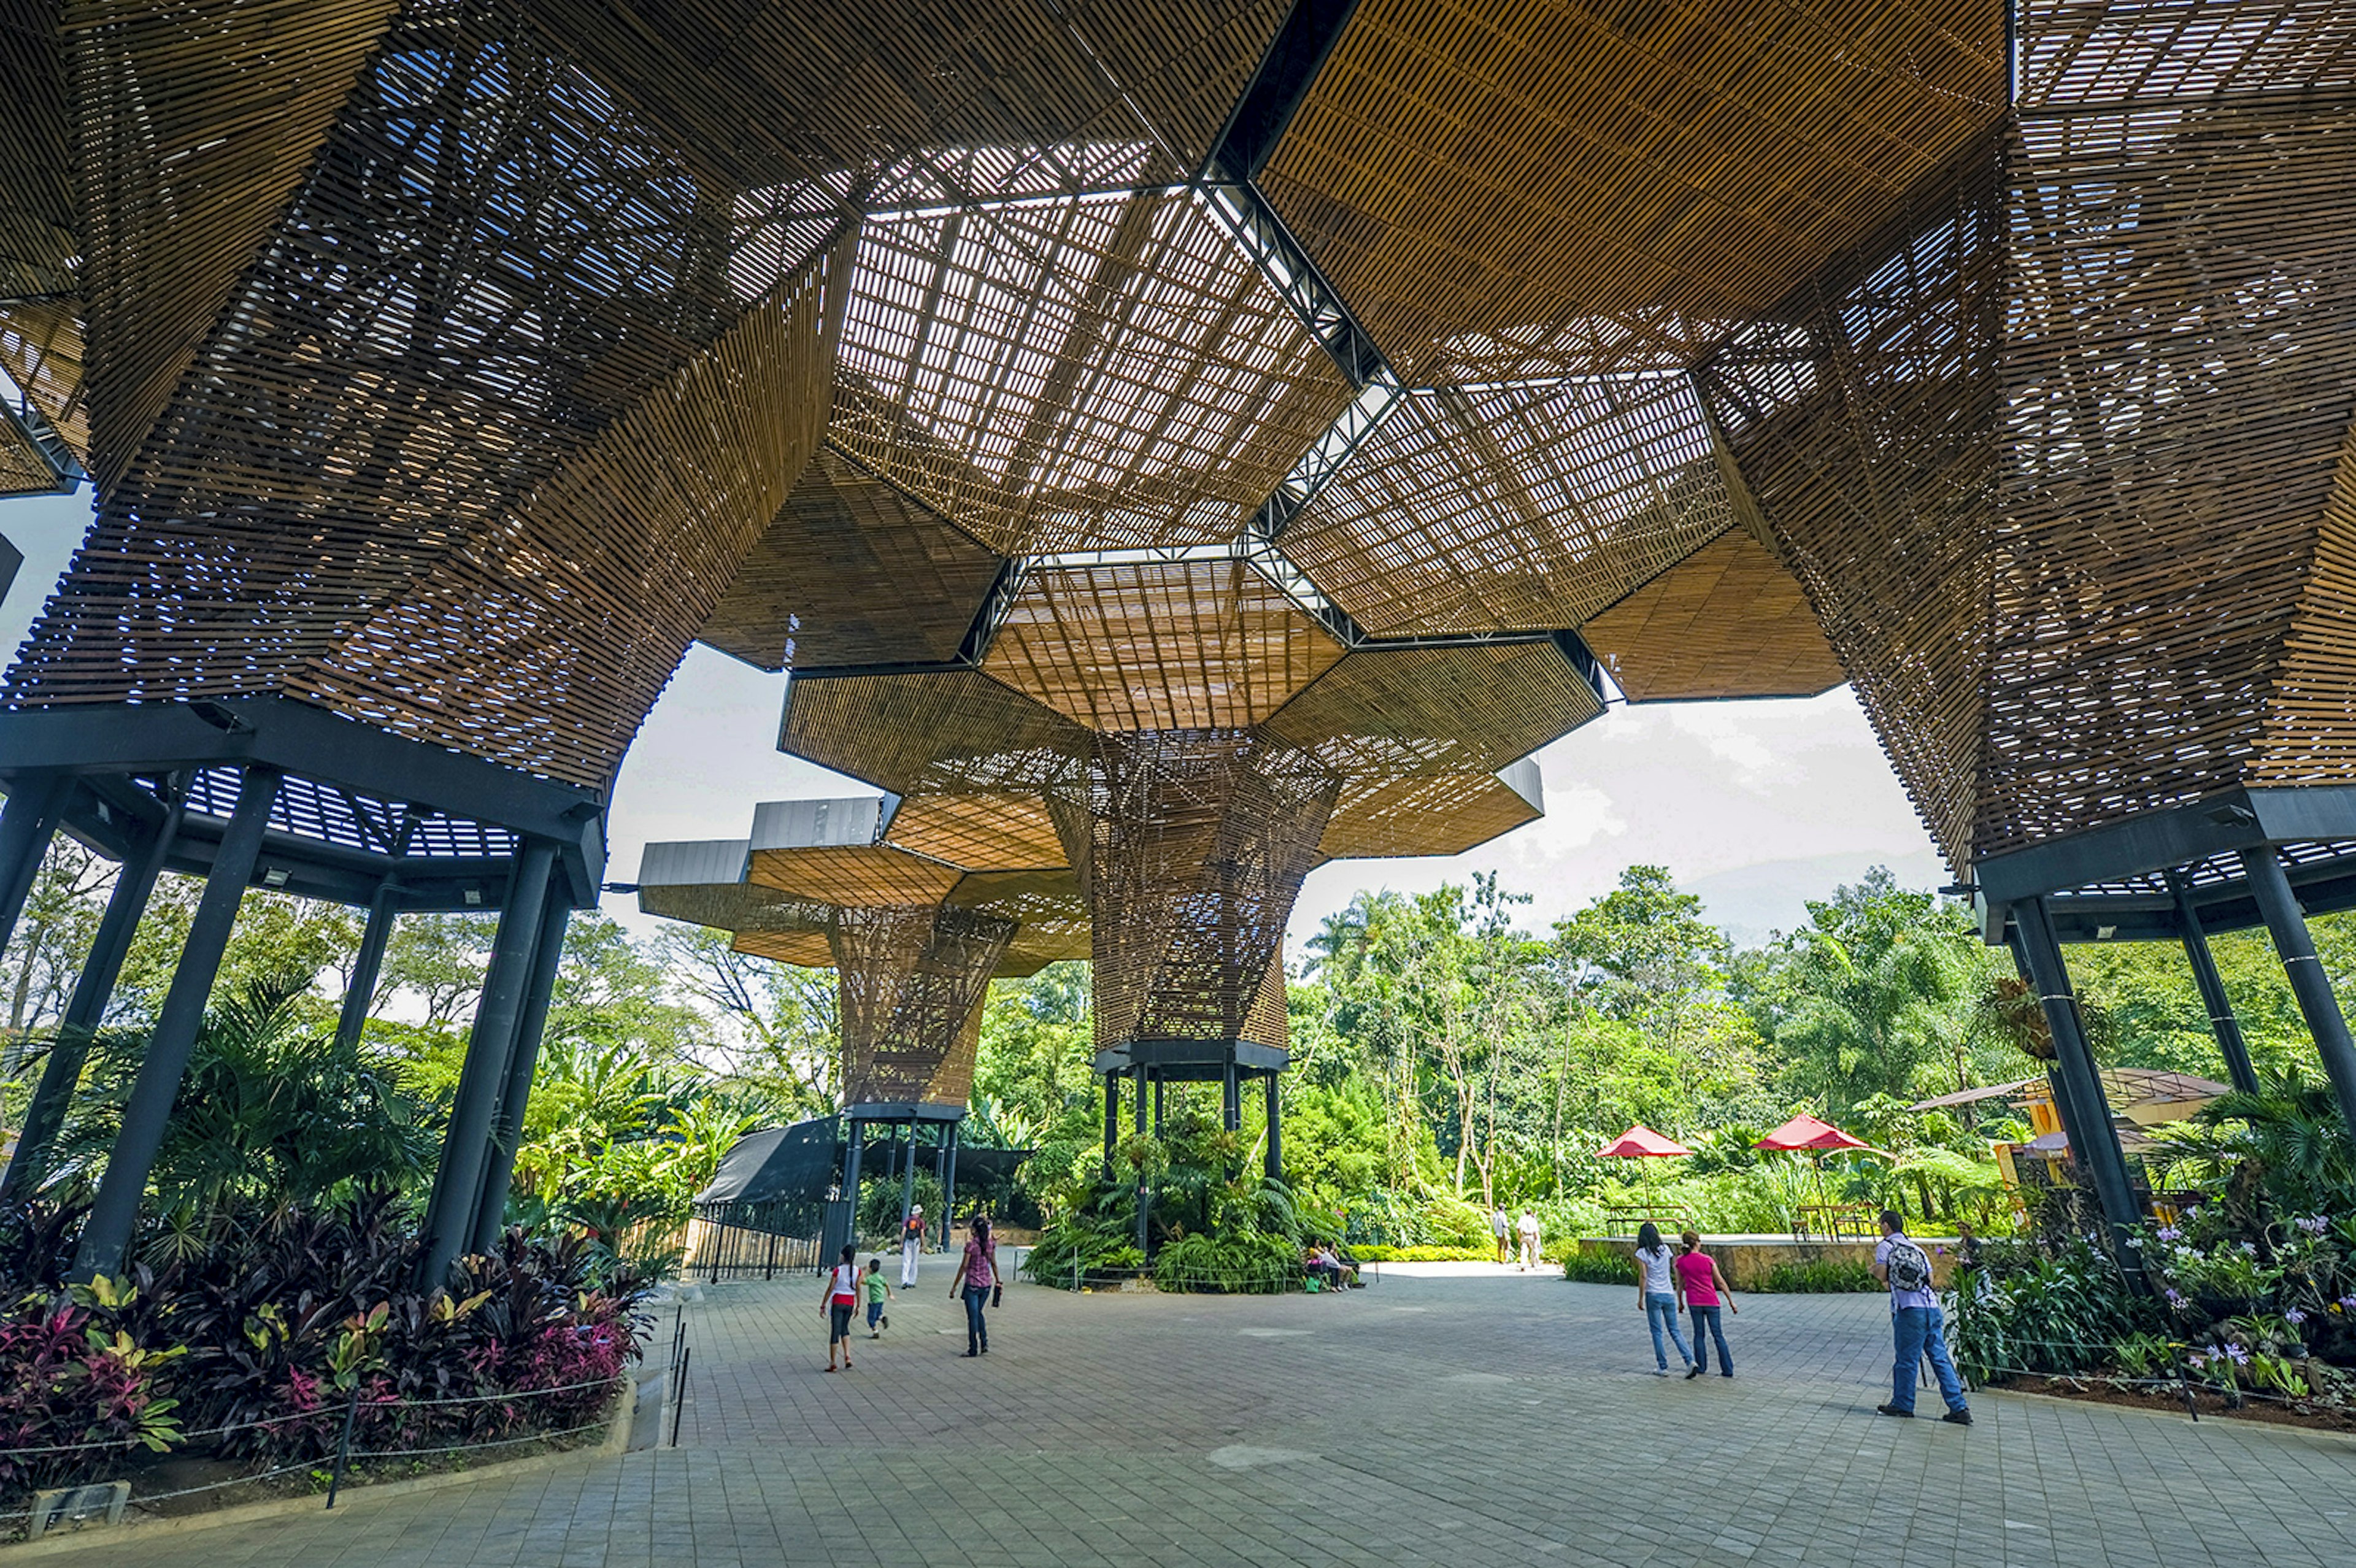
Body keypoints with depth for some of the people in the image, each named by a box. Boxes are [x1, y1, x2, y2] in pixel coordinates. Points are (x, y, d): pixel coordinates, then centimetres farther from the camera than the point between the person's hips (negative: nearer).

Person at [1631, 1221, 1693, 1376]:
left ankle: (1663, 1367, 7)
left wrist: (1640, 1299, -4)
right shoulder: (1665, 1249, 4)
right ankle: (1690, 1360, -3)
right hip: (1669, 1294, 4)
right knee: (1675, 1330, 13)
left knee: (1657, 1332, 6)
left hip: (1653, 1295, -4)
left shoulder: (1642, 1253, -7)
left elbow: (1643, 1276, -10)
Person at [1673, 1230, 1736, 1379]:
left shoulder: (1680, 1261, -4)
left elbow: (1680, 1284, 4)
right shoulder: (1708, 1260, -10)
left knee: (1699, 1334, 13)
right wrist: (1731, 1302, 5)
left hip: (1694, 1302, 1)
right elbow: (1721, 1283, -5)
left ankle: (1700, 1367, 14)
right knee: (1718, 1335, 8)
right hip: (1711, 1301, -1)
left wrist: (1680, 1302, 17)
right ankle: (1728, 1370, 10)